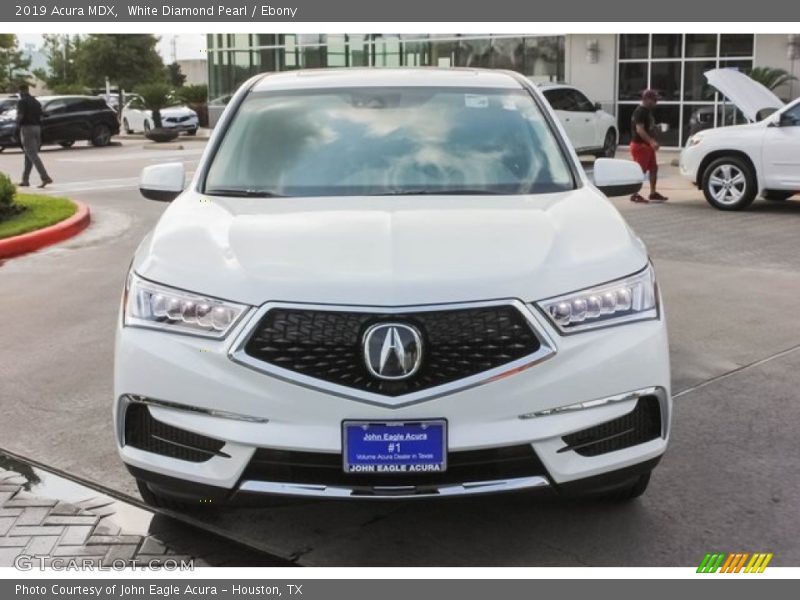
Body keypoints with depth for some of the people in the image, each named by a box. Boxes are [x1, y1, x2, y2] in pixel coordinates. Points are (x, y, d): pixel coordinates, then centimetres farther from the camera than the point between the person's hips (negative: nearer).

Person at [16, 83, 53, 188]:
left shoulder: (22, 102, -7)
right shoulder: (36, 101, 15)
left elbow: (20, 116, -16)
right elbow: (40, 116, 12)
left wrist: (17, 122, 3)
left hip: (27, 128, -8)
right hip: (37, 128, 8)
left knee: (33, 155, -11)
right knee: (29, 155, 13)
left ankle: (45, 177, -23)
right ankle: (25, 180, 17)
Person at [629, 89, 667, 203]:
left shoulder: (648, 111, 16)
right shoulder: (640, 111, -16)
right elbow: (639, 129, -25)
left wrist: (653, 142, 16)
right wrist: (651, 142, -31)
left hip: (647, 145, 10)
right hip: (640, 145, -10)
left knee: (653, 168, 11)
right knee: (640, 170, -8)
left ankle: (653, 193, 18)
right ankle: (635, 195, -3)